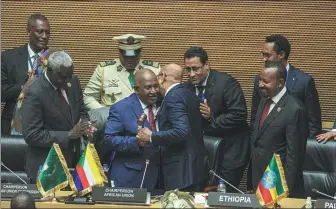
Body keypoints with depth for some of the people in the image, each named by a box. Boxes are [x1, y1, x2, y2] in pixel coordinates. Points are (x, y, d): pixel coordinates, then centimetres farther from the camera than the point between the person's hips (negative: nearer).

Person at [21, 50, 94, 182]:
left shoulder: (73, 82, -1)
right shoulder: (35, 93, -21)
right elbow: (32, 135, -22)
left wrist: (85, 125, -11)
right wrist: (69, 135, -25)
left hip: (72, 161, 6)